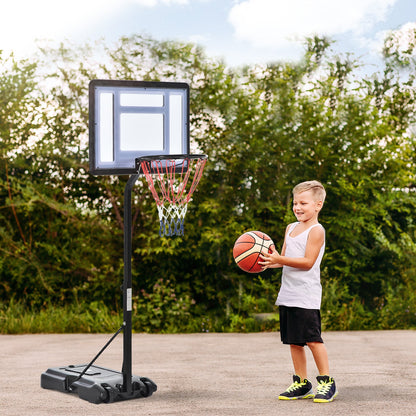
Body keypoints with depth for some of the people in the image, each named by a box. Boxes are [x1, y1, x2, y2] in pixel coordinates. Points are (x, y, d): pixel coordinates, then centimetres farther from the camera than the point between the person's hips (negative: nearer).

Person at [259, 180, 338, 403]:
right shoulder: (291, 228, 16)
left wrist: (280, 260, -24)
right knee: (294, 341, 10)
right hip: (288, 295, 8)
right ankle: (301, 384, 18)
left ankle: (327, 382, 5)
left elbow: (308, 262, -16)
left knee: (312, 339, -8)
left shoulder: (316, 230, -8)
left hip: (306, 296, -8)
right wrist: (268, 262, -2)